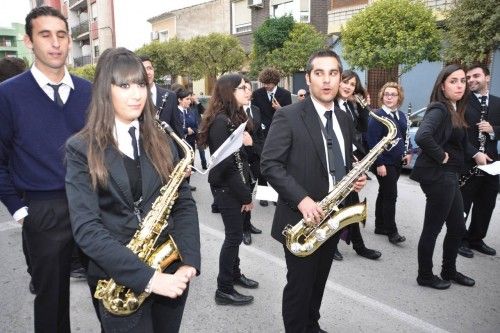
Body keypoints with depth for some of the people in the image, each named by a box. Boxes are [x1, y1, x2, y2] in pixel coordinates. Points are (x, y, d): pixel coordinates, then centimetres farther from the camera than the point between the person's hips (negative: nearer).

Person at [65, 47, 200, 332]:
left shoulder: (162, 142, 4)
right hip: (119, 280, -3)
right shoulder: (82, 150, -8)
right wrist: (148, 277, -22)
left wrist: (189, 261, -12)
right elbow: (86, 228, -16)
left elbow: (184, 203, 2)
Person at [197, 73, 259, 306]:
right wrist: (246, 196, -16)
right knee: (234, 236, 0)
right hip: (226, 187, -9)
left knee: (235, 233, 19)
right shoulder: (220, 121, -19)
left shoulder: (235, 117, 9)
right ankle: (224, 290, 14)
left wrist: (247, 144, -11)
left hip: (236, 184, 9)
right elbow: (225, 164, -21)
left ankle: (234, 273, 37)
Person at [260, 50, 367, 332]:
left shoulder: (344, 119, 9)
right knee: (299, 285, 7)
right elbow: (270, 164, -16)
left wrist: (356, 177, -4)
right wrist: (301, 199, -25)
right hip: (301, 218, -6)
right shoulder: (288, 116, -12)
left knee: (318, 283, 21)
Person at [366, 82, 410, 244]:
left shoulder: (401, 115, 11)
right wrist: (379, 164, -21)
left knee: (384, 194, 14)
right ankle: (392, 231, 5)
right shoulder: (377, 116, -13)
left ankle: (380, 226, 24)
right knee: (391, 196, -5)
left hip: (397, 162, 8)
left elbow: (404, 137, 22)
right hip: (384, 163, -7)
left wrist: (407, 153, 6)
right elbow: (372, 142, -17)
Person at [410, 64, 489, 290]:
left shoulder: (454, 110, 12)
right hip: (437, 176, -9)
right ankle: (425, 276, 19)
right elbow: (422, 136, -34)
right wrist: (440, 156, -21)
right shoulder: (439, 109, -16)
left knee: (457, 228, 17)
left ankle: (449, 271, 35)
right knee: (432, 229, 3)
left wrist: (475, 154, 11)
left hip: (449, 176, 9)